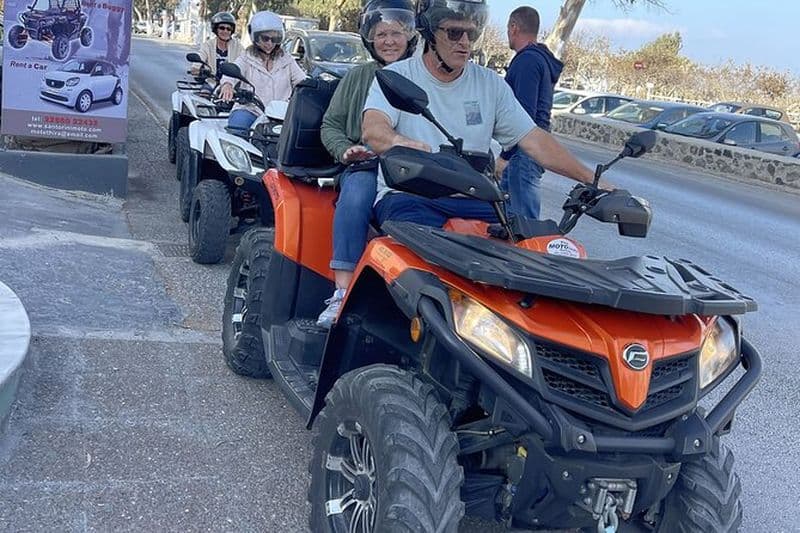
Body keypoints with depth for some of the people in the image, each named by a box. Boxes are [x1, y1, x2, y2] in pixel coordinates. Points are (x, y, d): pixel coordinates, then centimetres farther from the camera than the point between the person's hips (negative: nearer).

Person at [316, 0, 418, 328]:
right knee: (354, 199, -35)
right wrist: (345, 150, -2)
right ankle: (343, 294, -37)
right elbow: (330, 125, 19)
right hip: (366, 167, 1)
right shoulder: (357, 78, 19)